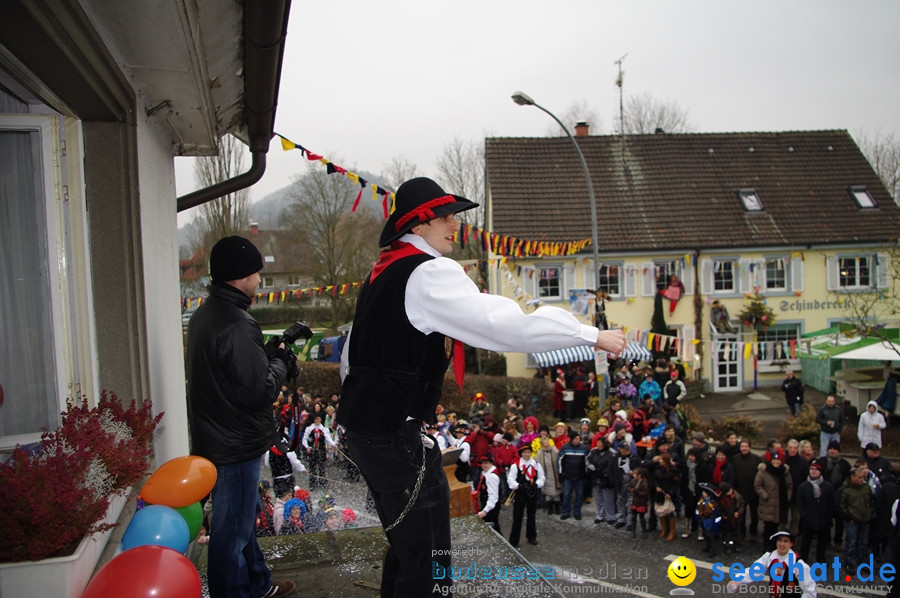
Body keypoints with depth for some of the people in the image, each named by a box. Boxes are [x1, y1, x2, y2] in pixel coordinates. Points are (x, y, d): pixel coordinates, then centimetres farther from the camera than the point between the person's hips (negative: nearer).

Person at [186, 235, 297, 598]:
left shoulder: (204, 315, 7)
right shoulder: (236, 323, -25)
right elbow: (259, 390, -24)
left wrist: (271, 353, 5)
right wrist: (281, 361, -7)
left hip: (214, 439, 11)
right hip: (236, 445, -11)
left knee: (245, 515, 24)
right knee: (233, 529, 3)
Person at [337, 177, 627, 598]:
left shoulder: (381, 274, 15)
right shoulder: (430, 272, -16)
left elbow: (350, 359, 21)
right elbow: (509, 324, -24)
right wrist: (593, 335, -17)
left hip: (364, 430, 11)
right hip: (396, 437, -10)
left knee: (407, 545, 24)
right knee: (428, 563, -2)